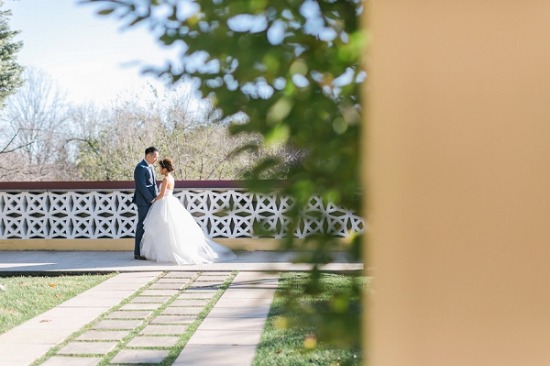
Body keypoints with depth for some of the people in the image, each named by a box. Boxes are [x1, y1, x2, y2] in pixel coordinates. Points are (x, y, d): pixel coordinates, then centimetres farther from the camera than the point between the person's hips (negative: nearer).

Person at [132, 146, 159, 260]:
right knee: (142, 226, -5)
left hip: (151, 201, 9)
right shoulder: (141, 167, -14)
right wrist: (151, 199, -16)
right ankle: (138, 253, 1)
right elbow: (142, 186, -19)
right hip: (144, 202, -9)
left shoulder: (151, 167, 15)